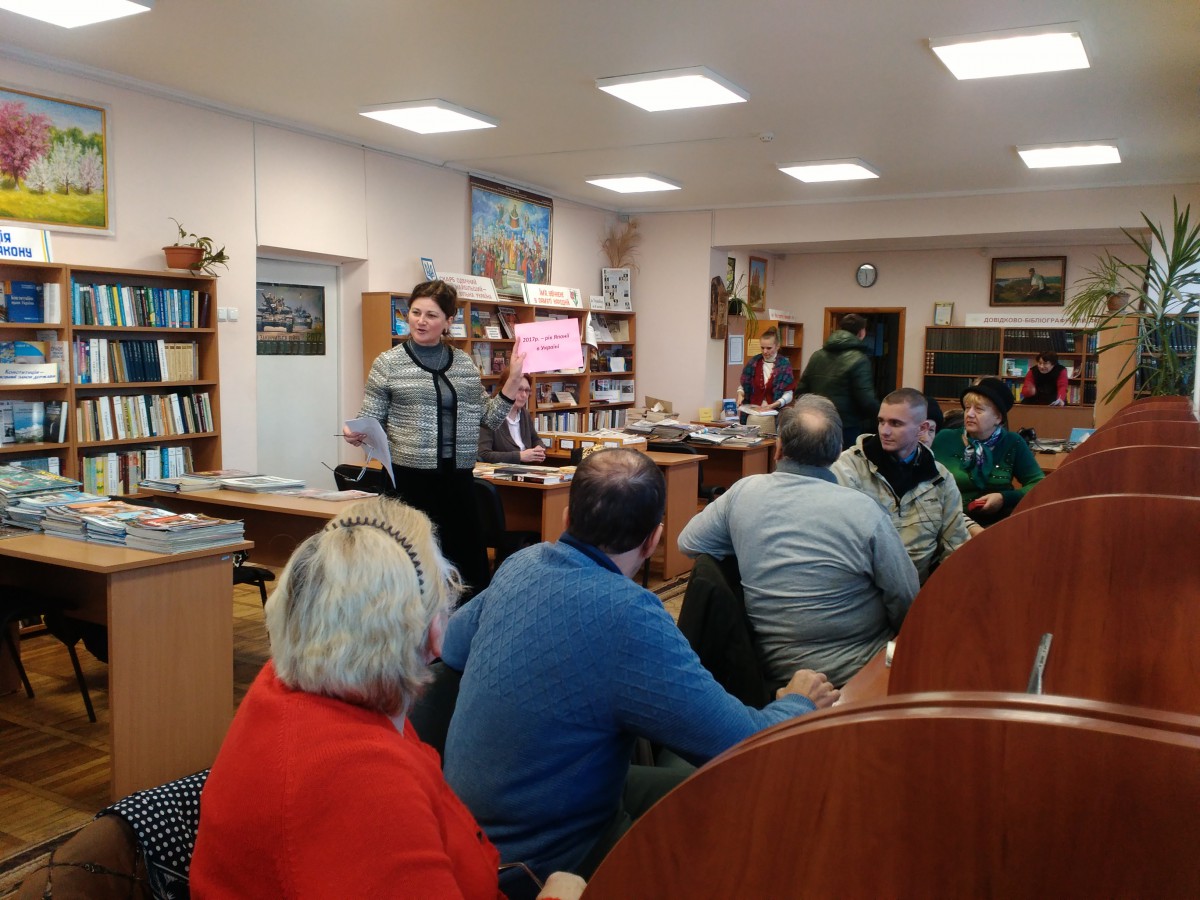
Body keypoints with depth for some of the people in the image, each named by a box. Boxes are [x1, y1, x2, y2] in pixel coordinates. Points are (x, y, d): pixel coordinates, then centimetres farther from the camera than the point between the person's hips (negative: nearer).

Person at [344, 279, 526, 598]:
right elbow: (370, 420, 2)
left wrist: (513, 380, 5)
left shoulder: (464, 363, 11)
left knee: (471, 562, 4)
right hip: (410, 477, -3)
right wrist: (355, 433, -18)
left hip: (458, 476, 3)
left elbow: (487, 417, 14)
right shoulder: (388, 363, 1)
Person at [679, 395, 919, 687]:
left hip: (774, 667, 4)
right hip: (852, 673, -4)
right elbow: (908, 602, -10)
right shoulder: (864, 511, -17)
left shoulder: (743, 491, -9)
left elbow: (688, 542, 6)